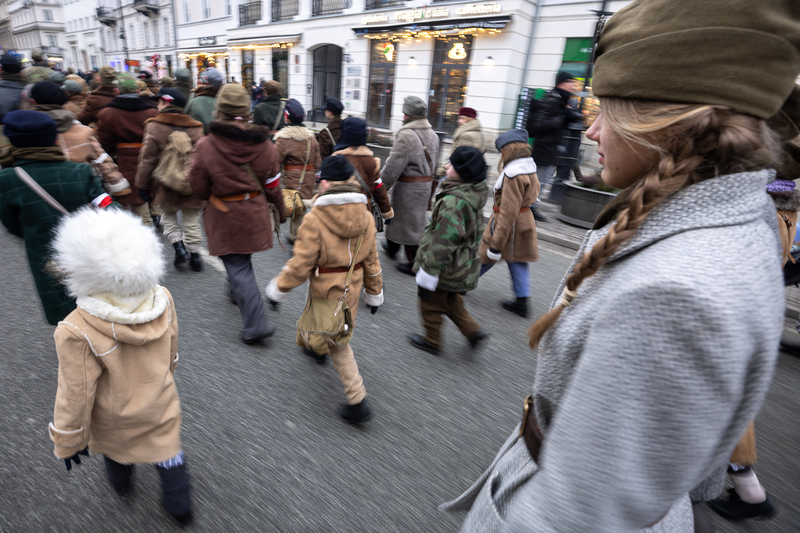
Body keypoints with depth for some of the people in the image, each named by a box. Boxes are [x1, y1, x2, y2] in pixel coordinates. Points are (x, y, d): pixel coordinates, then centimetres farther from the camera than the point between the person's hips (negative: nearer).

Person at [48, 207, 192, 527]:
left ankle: (122, 486, 63)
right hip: (161, 405, 2)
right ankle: (180, 506, 45)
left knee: (115, 451, 32)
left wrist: (68, 440, -4)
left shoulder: (77, 332, -37)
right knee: (168, 451, 24)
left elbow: (76, 394, -23)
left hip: (114, 421, -1)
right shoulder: (163, 300, -24)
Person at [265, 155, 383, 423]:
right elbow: (371, 262, 2)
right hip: (352, 288, 6)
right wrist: (374, 293, 15)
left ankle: (358, 402, 15)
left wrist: (278, 288, -5)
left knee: (337, 343, 10)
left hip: (326, 292, -5)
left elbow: (300, 265, -21)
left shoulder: (315, 219, -23)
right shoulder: (366, 217, -7)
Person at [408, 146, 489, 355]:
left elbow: (443, 243, -29)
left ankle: (432, 341, 31)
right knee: (450, 300, 28)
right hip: (465, 265, 9)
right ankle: (473, 331, 25)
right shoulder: (473, 196, 1)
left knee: (431, 303, 14)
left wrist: (427, 276, -22)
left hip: (446, 267, -9)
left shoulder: (453, 202, -30)